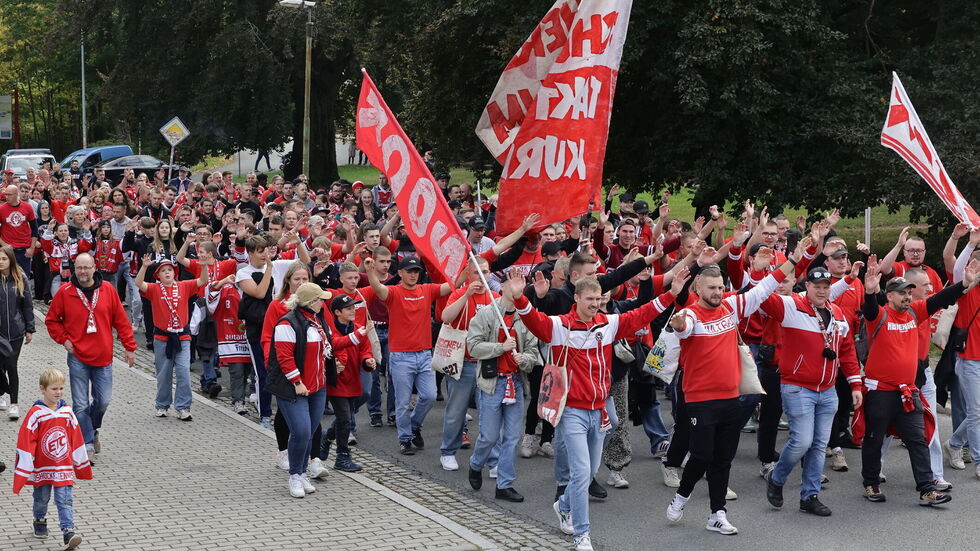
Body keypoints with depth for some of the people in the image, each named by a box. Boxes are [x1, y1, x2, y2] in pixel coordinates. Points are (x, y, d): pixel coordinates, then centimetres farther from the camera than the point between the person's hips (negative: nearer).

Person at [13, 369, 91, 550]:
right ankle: (40, 522, 40)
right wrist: (22, 472, -13)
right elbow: (25, 443, -12)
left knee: (65, 501, -5)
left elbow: (76, 440, 8)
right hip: (41, 468, -1)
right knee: (41, 499, 17)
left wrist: (82, 465, 13)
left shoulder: (67, 412, 0)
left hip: (64, 467, 2)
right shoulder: (35, 414, -13)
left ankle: (68, 532, -9)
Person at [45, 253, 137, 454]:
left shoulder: (107, 290, 0)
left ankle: (92, 430, 34)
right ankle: (88, 444, 5)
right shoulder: (65, 292, -3)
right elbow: (52, 320, 8)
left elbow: (121, 320, 5)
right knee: (81, 405, -2)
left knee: (103, 401, 6)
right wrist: (64, 339, -5)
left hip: (103, 358, 1)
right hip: (77, 357, -1)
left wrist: (130, 347, 4)